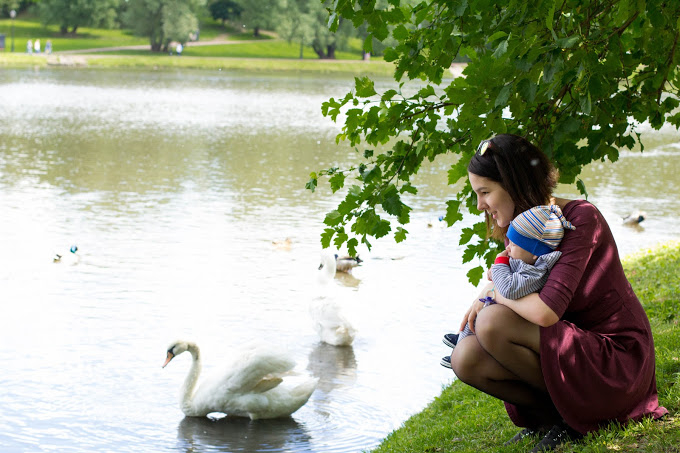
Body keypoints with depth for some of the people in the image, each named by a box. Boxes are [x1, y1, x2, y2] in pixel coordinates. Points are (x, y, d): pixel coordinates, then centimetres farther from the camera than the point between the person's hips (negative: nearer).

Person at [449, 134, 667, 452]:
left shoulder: (580, 218, -19)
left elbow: (546, 311, -31)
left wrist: (496, 293, -12)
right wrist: (485, 294, -6)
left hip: (617, 361, -8)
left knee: (492, 324, -26)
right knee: (466, 358, -12)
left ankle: (568, 418, -7)